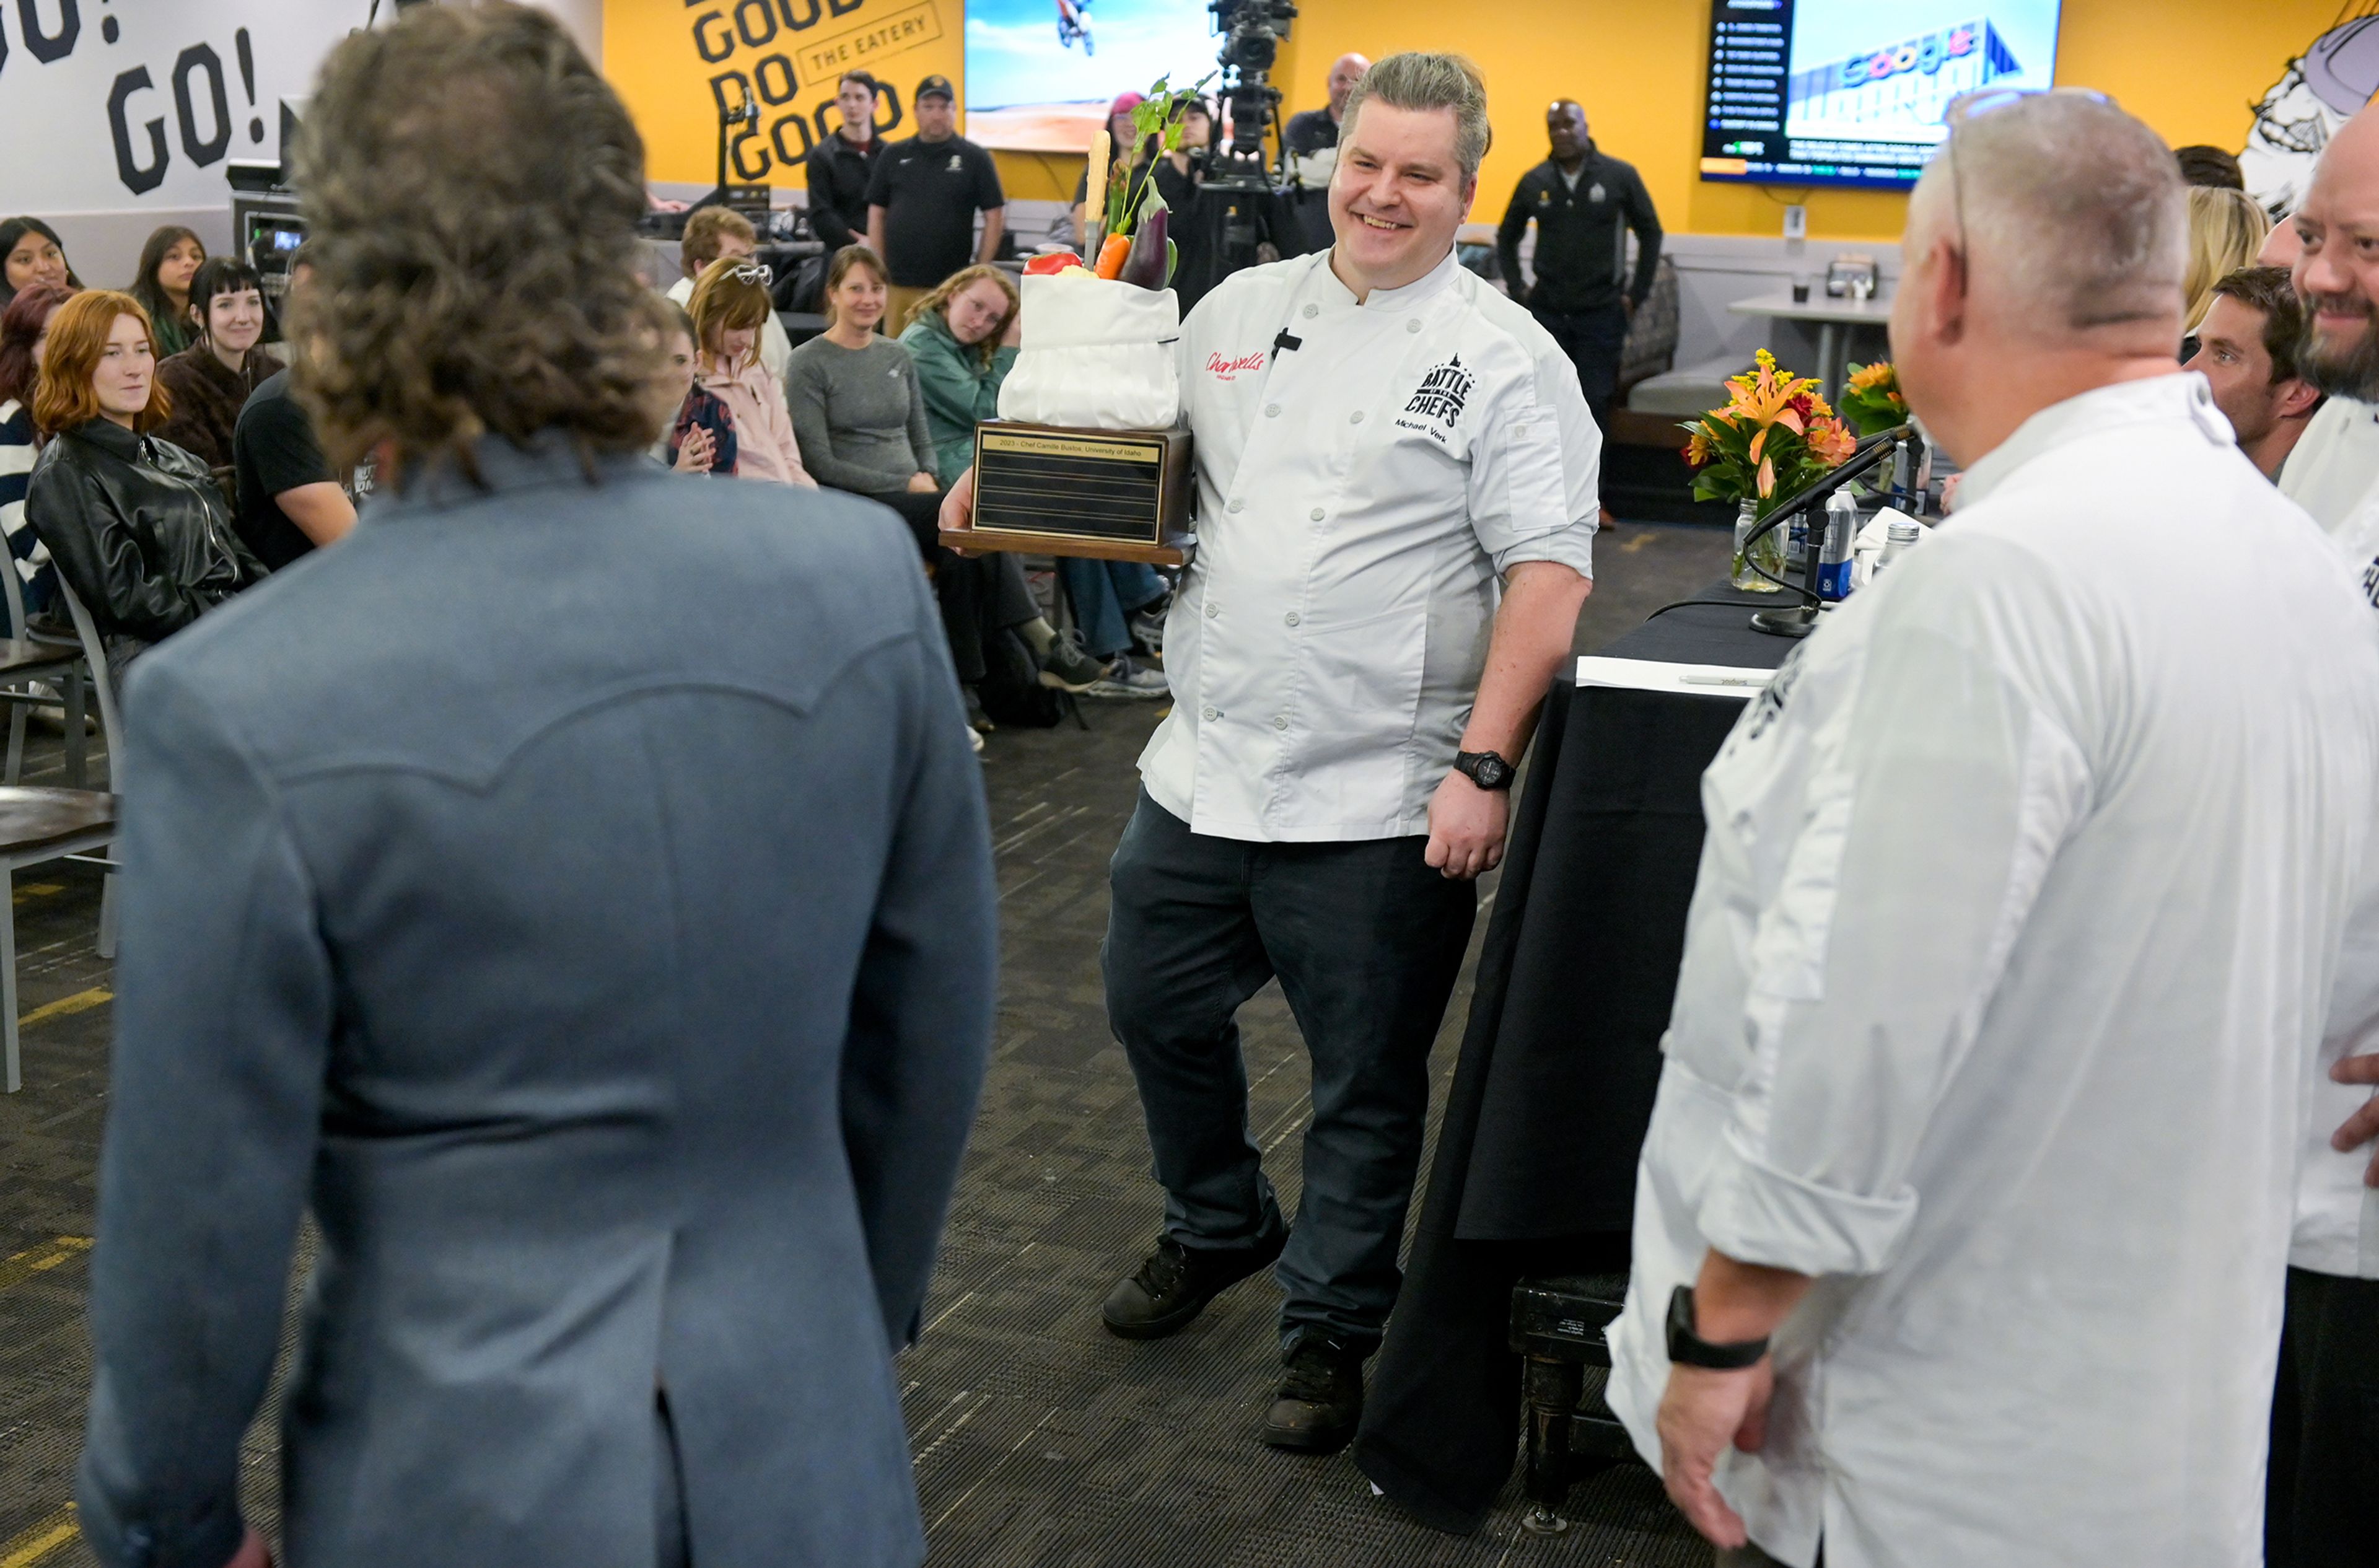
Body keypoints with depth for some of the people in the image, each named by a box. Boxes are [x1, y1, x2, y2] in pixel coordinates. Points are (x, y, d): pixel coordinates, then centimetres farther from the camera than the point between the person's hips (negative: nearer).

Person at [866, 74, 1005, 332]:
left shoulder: (975, 158, 3)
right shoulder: (894, 156, 11)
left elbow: (995, 217, 4)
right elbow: (876, 213, 13)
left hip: (951, 286, -2)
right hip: (897, 283, 2)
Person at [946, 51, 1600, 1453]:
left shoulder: (1504, 360, -7)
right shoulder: (1241, 312, 10)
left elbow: (1548, 575, -13)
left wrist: (1483, 768, -20)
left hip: (1380, 803, -5)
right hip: (1205, 766, 6)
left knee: (1367, 1086, 8)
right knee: (1159, 1011, 20)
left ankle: (1331, 1329, 28)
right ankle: (1217, 1230, 46)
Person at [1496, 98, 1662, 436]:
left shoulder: (1620, 176, -3)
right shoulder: (1534, 181, 2)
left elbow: (1650, 233, 5)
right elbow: (1507, 237, 16)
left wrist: (1637, 294, 1)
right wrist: (1517, 288, 7)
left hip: (1601, 313, -2)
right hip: (1546, 311, 2)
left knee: (1595, 403, -1)